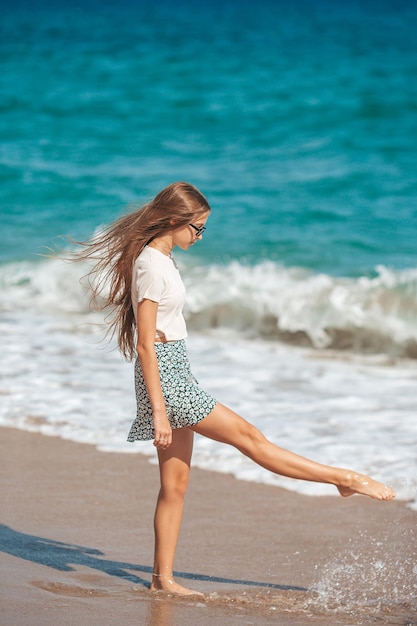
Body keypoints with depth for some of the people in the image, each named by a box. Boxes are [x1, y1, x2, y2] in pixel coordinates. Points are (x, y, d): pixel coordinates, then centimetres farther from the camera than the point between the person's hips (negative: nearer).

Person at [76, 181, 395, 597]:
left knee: (175, 482, 9)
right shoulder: (151, 266, -18)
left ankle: (162, 578, 11)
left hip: (173, 373, 10)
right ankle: (346, 479, 2)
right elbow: (145, 343, -20)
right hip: (165, 376, -10)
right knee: (248, 436, -2)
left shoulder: (160, 258, 13)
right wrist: (158, 410, -22)